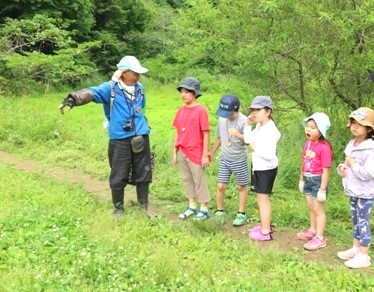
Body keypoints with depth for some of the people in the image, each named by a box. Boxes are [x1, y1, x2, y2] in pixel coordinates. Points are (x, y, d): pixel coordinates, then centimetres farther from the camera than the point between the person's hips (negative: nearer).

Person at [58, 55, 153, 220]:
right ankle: (118, 208, 24)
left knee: (143, 174, 12)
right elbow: (92, 92, -27)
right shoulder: (110, 88, -9)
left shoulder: (139, 88, 7)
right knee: (118, 177, 4)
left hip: (141, 138, 4)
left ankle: (144, 206, 30)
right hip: (120, 140, -4)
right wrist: (73, 99, -46)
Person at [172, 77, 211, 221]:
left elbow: (206, 134, -12)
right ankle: (192, 206, 29)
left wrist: (205, 155, -12)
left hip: (196, 153, -6)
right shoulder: (181, 111, 5)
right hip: (182, 152, 6)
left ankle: (204, 209, 18)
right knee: (187, 180, 16)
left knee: (199, 181, 5)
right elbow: (177, 133, 10)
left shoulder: (200, 110, -13)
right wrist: (174, 152, 9)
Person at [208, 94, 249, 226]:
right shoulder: (222, 119, -3)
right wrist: (212, 152, 18)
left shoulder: (243, 121, -19)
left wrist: (238, 135, -37)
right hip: (224, 159, 4)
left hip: (239, 160, -4)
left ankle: (241, 214, 21)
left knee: (241, 187, 9)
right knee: (220, 186, 4)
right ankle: (219, 211, 21)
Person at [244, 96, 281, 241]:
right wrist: (248, 124, 2)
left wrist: (255, 148, -20)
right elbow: (248, 139, 15)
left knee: (262, 199, -1)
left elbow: (269, 154, -32)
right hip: (258, 167, 10)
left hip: (266, 169, -10)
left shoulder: (270, 130, -25)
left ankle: (265, 233, 9)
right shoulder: (259, 126, 4)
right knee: (262, 198, 20)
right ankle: (265, 226, 34)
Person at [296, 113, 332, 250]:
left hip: (318, 181, -8)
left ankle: (320, 238, 13)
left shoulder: (324, 147, -22)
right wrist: (301, 180, 16)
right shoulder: (307, 143, 2)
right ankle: (312, 230, 38)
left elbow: (326, 170, -21)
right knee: (311, 207, 21)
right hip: (308, 180, 8)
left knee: (318, 209, 2)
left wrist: (323, 189, -20)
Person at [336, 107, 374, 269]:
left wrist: (353, 164, -19)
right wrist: (342, 167, -1)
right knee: (356, 221, 19)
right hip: (353, 191, 8)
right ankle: (356, 249, 33)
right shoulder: (351, 144, 7)